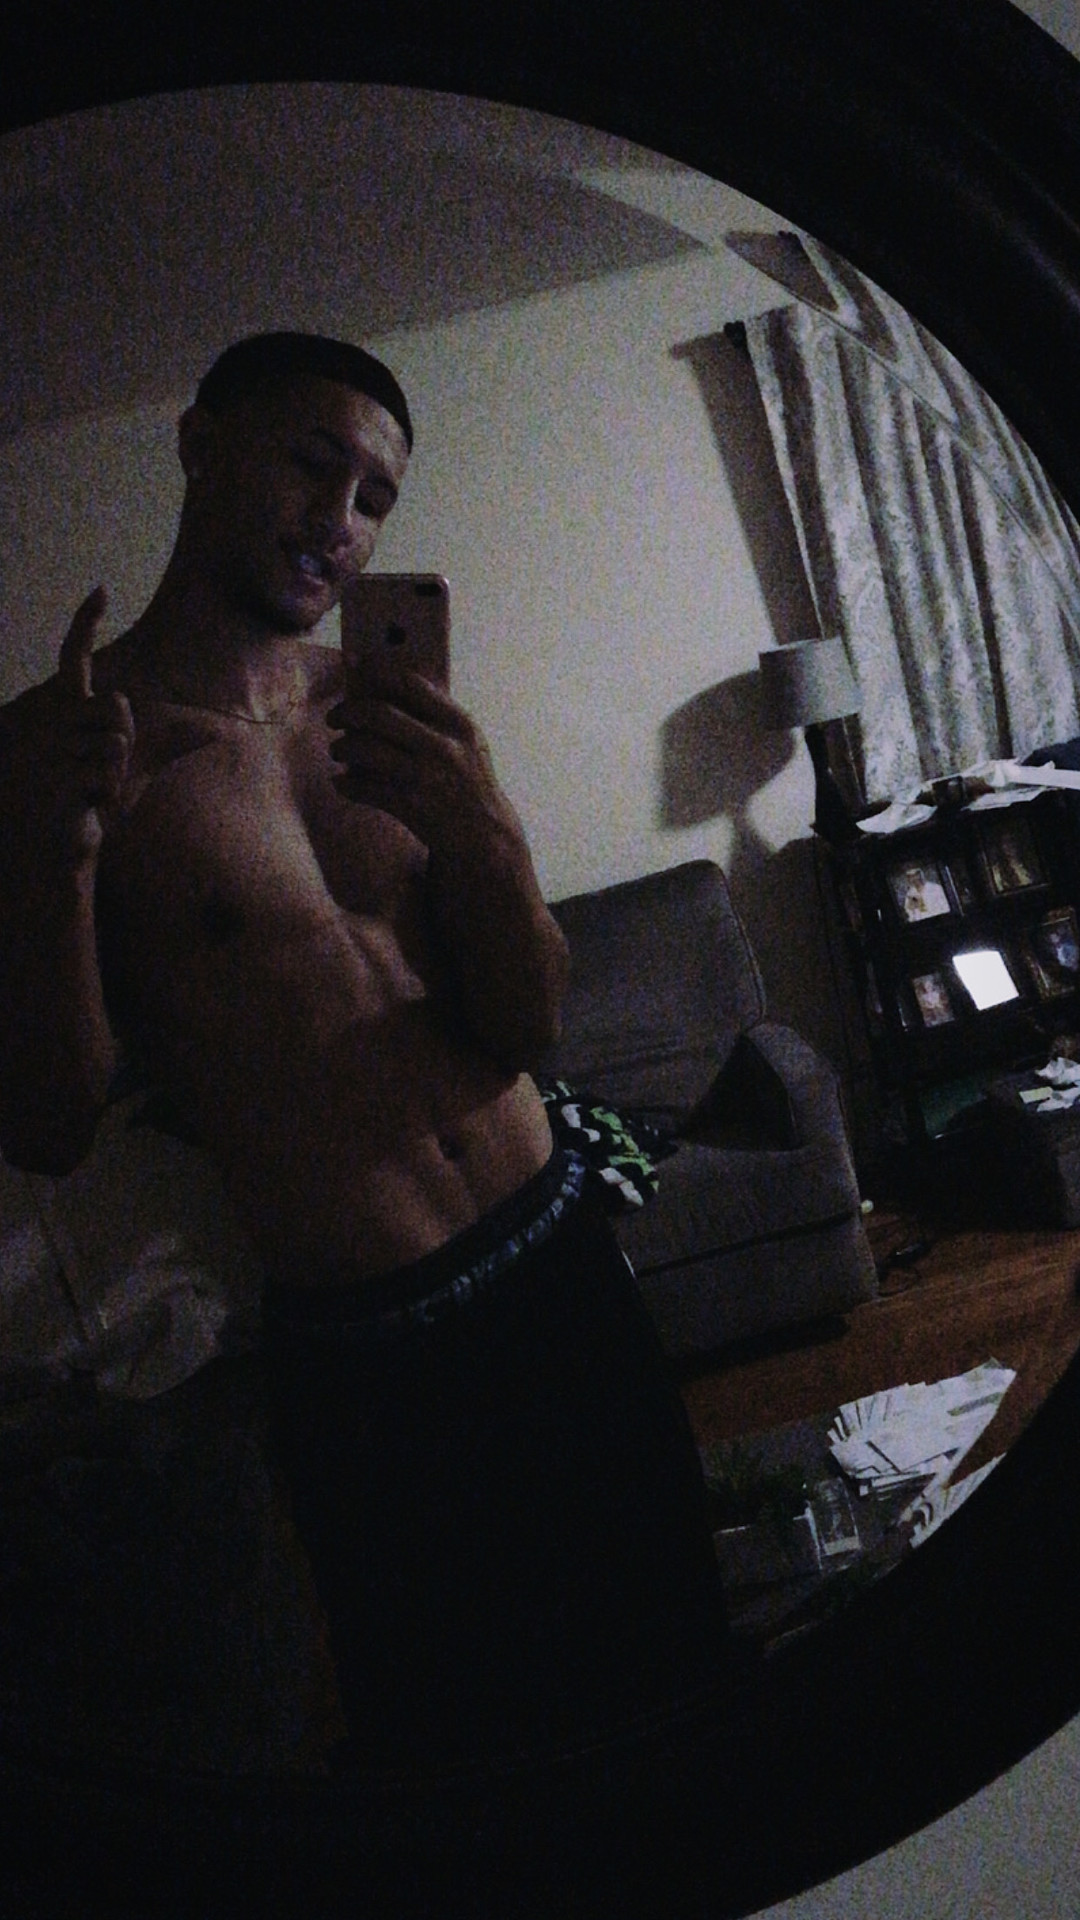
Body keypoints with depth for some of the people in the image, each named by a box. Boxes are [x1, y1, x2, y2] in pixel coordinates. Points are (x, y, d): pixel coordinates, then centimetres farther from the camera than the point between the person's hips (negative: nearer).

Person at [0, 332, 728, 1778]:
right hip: (361, 1363, -4)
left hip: (563, 1268, 5)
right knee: (460, 1722, 12)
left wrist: (484, 839, -18)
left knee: (665, 1657, 18)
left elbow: (526, 1034, 2)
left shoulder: (380, 716, 4)